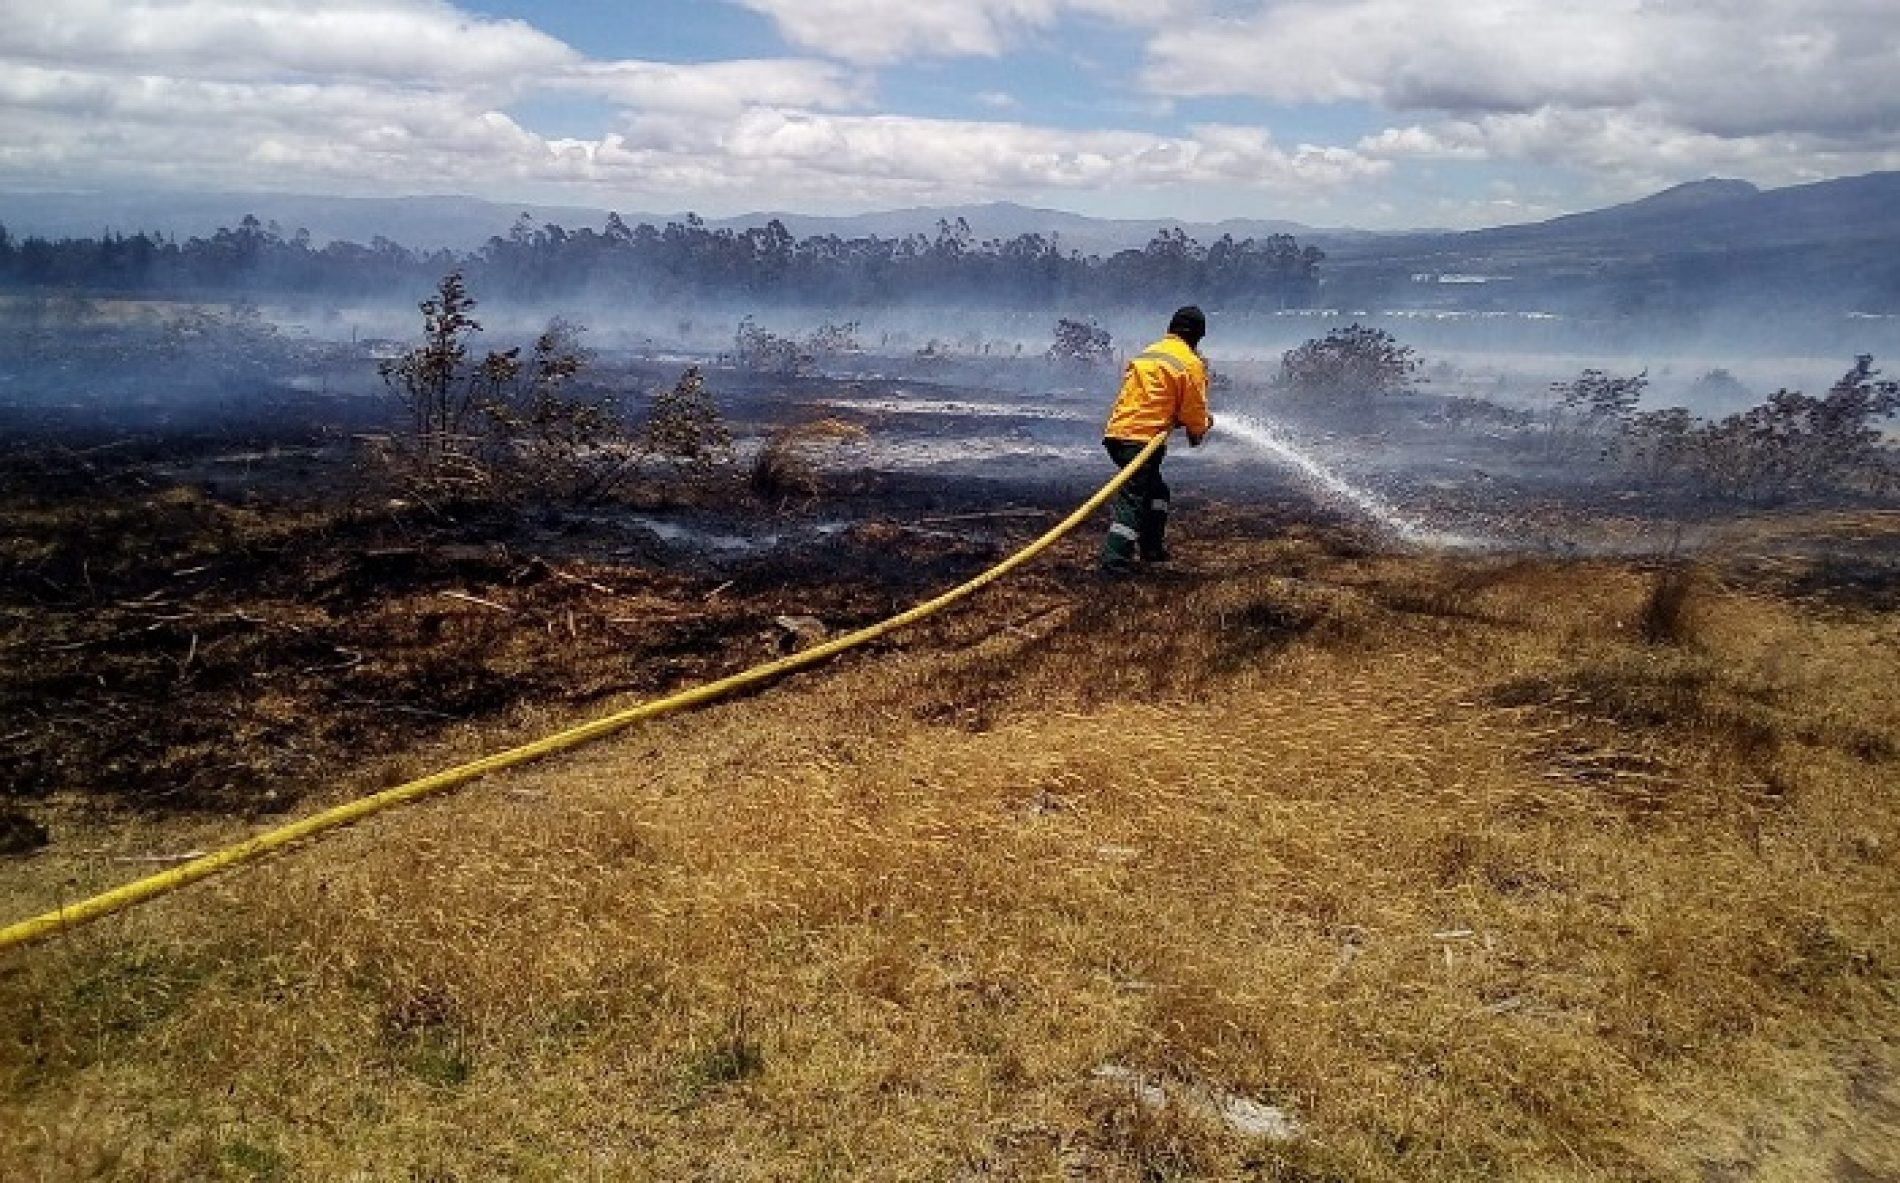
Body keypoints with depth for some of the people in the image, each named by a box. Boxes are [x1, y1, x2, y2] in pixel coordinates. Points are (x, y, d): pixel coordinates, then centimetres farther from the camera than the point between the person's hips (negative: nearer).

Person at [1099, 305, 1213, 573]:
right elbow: (1195, 410, -2)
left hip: (1116, 432, 8)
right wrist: (1198, 432, 21)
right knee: (1132, 498, -8)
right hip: (1143, 437, -8)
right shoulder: (1191, 363, -4)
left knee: (1155, 490, 23)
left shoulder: (1146, 354, 20)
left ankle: (1152, 547, 29)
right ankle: (1115, 559, -15)